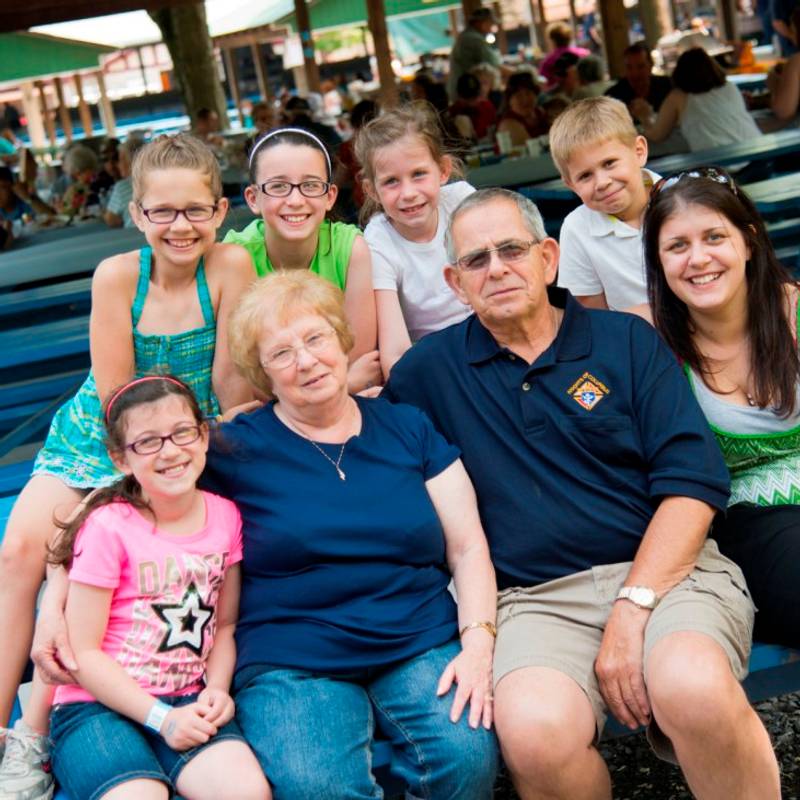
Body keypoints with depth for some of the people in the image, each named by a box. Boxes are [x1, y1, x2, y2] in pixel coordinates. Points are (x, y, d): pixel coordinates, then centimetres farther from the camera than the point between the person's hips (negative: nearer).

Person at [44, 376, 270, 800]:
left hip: (188, 702, 4)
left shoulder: (224, 516, 4)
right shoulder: (108, 527, -11)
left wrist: (217, 690, -4)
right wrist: (162, 718, -13)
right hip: (99, 704, -3)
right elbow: (84, 652, -10)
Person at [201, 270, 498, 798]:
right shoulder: (237, 449, 5)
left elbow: (468, 547, 9)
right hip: (291, 664, -2)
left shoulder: (408, 428, 11)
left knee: (469, 757, -26)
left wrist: (478, 643, -6)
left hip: (424, 646, 3)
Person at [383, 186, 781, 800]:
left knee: (693, 690, -36)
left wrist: (632, 609, -12)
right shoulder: (431, 368, 14)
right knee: (535, 731, -33)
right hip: (537, 597, 1)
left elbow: (694, 480, 0)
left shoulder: (628, 340, 9)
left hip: (664, 570, 0)